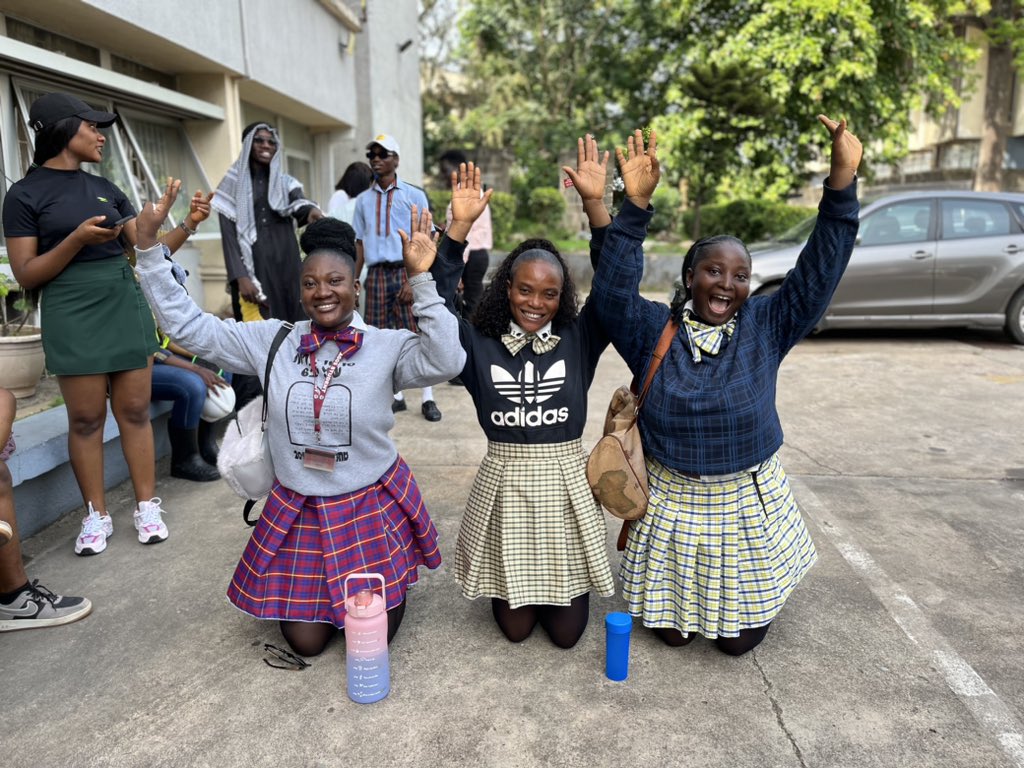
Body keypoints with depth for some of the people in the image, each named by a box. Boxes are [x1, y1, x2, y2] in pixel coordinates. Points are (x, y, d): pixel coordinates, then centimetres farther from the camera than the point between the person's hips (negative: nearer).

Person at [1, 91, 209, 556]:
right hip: (73, 314, -4)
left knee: (134, 410, 5)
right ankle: (96, 515, 14)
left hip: (126, 306, 4)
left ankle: (146, 506, 13)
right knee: (86, 418, 2)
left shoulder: (104, 188, 13)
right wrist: (77, 238, -17)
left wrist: (187, 225, -4)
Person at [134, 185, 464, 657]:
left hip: (372, 508, -2)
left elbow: (445, 362, -32)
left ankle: (388, 584, 40)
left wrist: (421, 279, -37)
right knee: (304, 642, 12)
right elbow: (188, 327, -3)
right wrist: (148, 247, -10)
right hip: (297, 511, 3)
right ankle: (314, 589, 44)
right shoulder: (272, 341, -5)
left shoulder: (387, 347, -13)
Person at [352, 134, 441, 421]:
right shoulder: (363, 200, 14)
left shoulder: (413, 195, 2)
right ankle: (396, 395, 15)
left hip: (406, 270, -4)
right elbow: (360, 244, 16)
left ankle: (428, 399, 2)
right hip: (376, 274, 4)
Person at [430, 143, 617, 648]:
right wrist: (459, 227, -24)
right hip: (504, 484, 0)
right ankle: (517, 593, 45)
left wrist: (594, 204, -23)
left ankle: (564, 589, 44)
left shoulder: (577, 341, -3)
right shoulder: (481, 346, -3)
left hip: (565, 482, 0)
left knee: (566, 632, 10)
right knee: (515, 627, 12)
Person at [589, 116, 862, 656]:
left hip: (748, 501, 1)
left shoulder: (765, 327, -5)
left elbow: (819, 272, -13)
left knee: (739, 638, 15)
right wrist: (634, 207, -33)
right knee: (672, 633, 14)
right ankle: (679, 610, 48)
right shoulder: (654, 329, -9)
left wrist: (842, 183, -22)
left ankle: (757, 605, 49)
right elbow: (612, 291, -24)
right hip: (673, 500, 0)